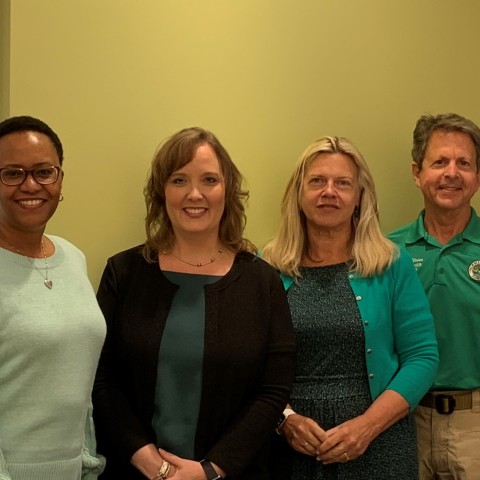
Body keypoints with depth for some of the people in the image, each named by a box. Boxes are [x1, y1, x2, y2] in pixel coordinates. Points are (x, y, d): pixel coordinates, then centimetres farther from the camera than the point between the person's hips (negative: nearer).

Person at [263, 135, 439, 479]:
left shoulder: (393, 264, -1)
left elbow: (422, 356, -3)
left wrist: (367, 424, -13)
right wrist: (285, 418, -13)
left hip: (376, 447, 0)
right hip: (289, 449, 1)